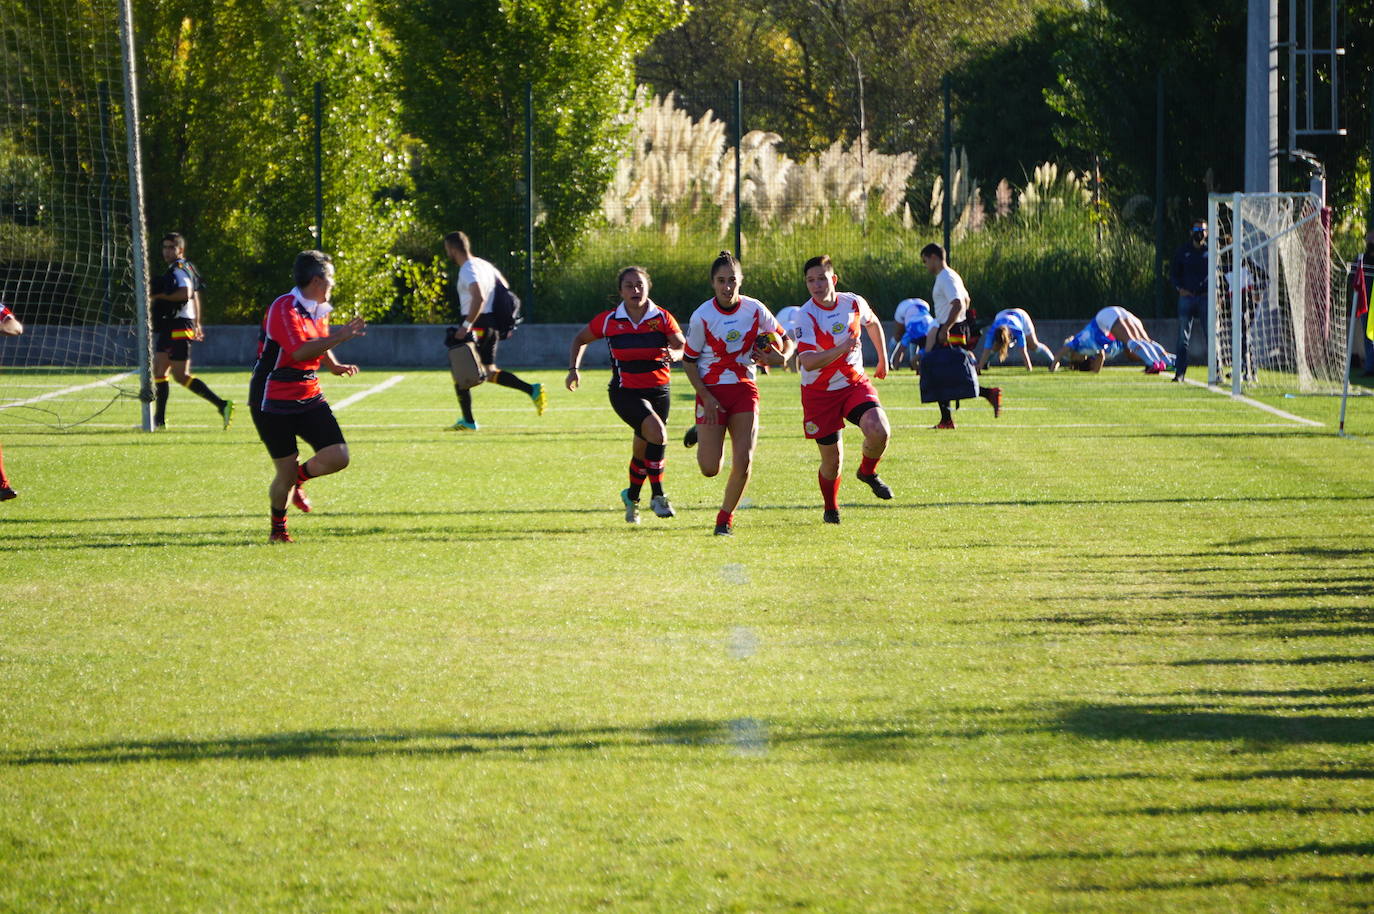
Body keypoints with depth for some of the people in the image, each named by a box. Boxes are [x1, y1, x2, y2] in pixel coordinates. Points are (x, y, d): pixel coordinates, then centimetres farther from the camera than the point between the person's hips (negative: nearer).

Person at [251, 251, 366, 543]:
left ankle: (299, 478, 23)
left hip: (309, 398, 7)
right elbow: (300, 351, -32)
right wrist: (340, 336, -34)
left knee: (338, 458, -8)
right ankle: (278, 528, 22)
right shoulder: (284, 309, -19)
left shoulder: (319, 310, 9)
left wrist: (334, 365, 12)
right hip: (274, 402, -7)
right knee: (286, 473, -4)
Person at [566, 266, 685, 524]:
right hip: (625, 392, -3)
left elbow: (683, 346, -10)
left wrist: (674, 355, -33)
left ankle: (632, 498, 38)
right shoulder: (609, 320, -3)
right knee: (657, 432, -26)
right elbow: (580, 339, 11)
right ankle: (657, 496, -15)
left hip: (658, 391, 3)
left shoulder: (662, 318, -3)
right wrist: (574, 369, 0)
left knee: (642, 450, 10)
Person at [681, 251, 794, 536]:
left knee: (744, 461, -13)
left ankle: (725, 518, 10)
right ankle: (701, 437, 33)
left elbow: (785, 340, 9)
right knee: (709, 469, -5)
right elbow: (688, 361, -2)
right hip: (712, 392, -2)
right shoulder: (702, 317, -11)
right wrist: (705, 397, -12)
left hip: (744, 390, 2)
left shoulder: (755, 310, -4)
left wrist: (782, 357, -15)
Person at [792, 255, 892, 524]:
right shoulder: (806, 316, -17)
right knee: (832, 460, 1)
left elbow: (873, 323, 20)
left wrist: (883, 360, 27)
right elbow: (808, 362, -28)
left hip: (854, 383, 3)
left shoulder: (854, 303, -4)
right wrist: (842, 349, -38)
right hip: (819, 391, -2)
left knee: (879, 432, -23)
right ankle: (831, 509, 30)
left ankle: (868, 472, 10)